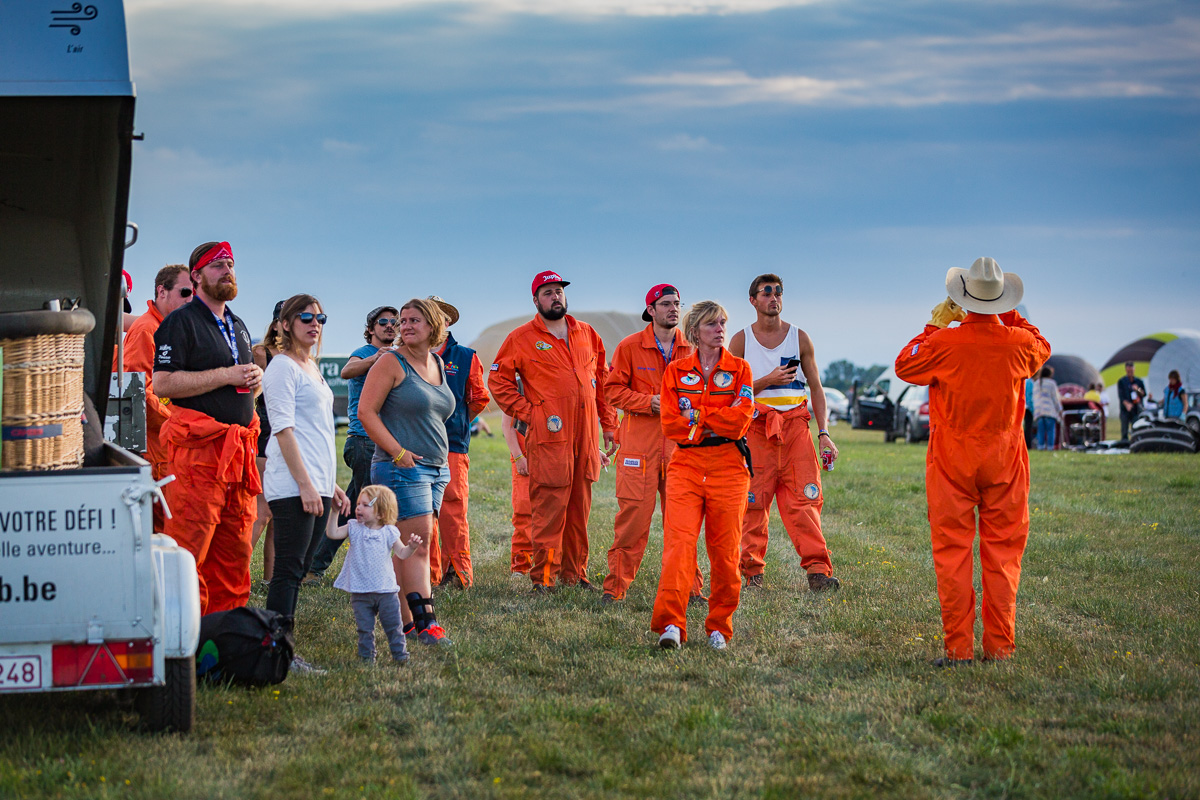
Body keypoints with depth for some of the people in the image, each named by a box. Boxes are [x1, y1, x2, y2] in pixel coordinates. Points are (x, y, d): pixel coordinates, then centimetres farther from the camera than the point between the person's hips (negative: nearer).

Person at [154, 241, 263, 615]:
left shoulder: (237, 326, 22)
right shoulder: (181, 321, -4)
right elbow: (163, 383, -15)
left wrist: (255, 380, 8)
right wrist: (225, 376, -15)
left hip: (238, 450, 8)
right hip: (198, 447, -8)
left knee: (234, 553, 9)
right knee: (189, 553, -11)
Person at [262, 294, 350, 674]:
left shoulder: (311, 368, 20)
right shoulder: (283, 367, -7)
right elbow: (284, 429, -14)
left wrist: (331, 484, 21)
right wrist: (305, 484, -19)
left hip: (317, 485, 9)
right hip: (293, 486, -9)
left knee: (297, 571, 7)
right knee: (288, 571, -10)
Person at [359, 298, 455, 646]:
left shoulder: (437, 364, 16)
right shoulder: (392, 363, -5)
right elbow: (366, 411, -10)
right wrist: (398, 452, -16)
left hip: (436, 470, 7)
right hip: (402, 469, -7)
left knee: (410, 546, 8)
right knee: (418, 541, -13)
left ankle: (401, 618, 12)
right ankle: (425, 623, -16)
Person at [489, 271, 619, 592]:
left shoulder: (587, 334, 15)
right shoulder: (522, 338, 1)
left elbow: (602, 380, 21)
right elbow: (499, 382, 1)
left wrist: (608, 424, 16)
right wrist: (528, 413, -6)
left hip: (585, 436, 5)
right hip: (548, 437, -5)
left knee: (579, 509, 8)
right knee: (549, 509, -9)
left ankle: (574, 574, 15)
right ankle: (544, 578, -7)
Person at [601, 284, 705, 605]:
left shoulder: (691, 349, 10)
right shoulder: (630, 346, 0)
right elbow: (613, 389, 0)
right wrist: (650, 402, -12)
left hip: (679, 441, 3)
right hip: (639, 440, -3)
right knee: (634, 513, -7)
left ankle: (689, 588, 11)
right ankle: (615, 587, 1)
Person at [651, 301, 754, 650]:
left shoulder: (740, 370, 6)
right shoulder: (675, 371, 8)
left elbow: (740, 419, -7)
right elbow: (671, 425, 0)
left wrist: (695, 415, -6)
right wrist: (717, 422, -6)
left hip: (728, 465, 0)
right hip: (686, 463, 0)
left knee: (725, 550, 0)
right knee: (679, 541, -15)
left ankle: (719, 627, 12)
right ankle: (670, 623, -20)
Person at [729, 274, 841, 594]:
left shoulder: (799, 338, 10)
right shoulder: (741, 340, 7)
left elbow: (816, 387, 11)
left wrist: (823, 432, 2)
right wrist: (767, 381, -9)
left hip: (795, 423, 1)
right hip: (755, 425, -1)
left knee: (804, 498, -8)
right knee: (753, 501, -2)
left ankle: (818, 570, -11)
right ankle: (752, 573, 6)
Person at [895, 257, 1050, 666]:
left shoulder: (944, 343, -14)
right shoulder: (1019, 342, -8)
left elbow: (904, 366, 6)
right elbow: (1042, 349, 18)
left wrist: (934, 326, 11)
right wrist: (1010, 317, 23)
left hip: (952, 462, -2)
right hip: (1004, 460, 2)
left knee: (953, 552, 2)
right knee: (1002, 553, 7)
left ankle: (958, 647, 0)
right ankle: (999, 645, 7)